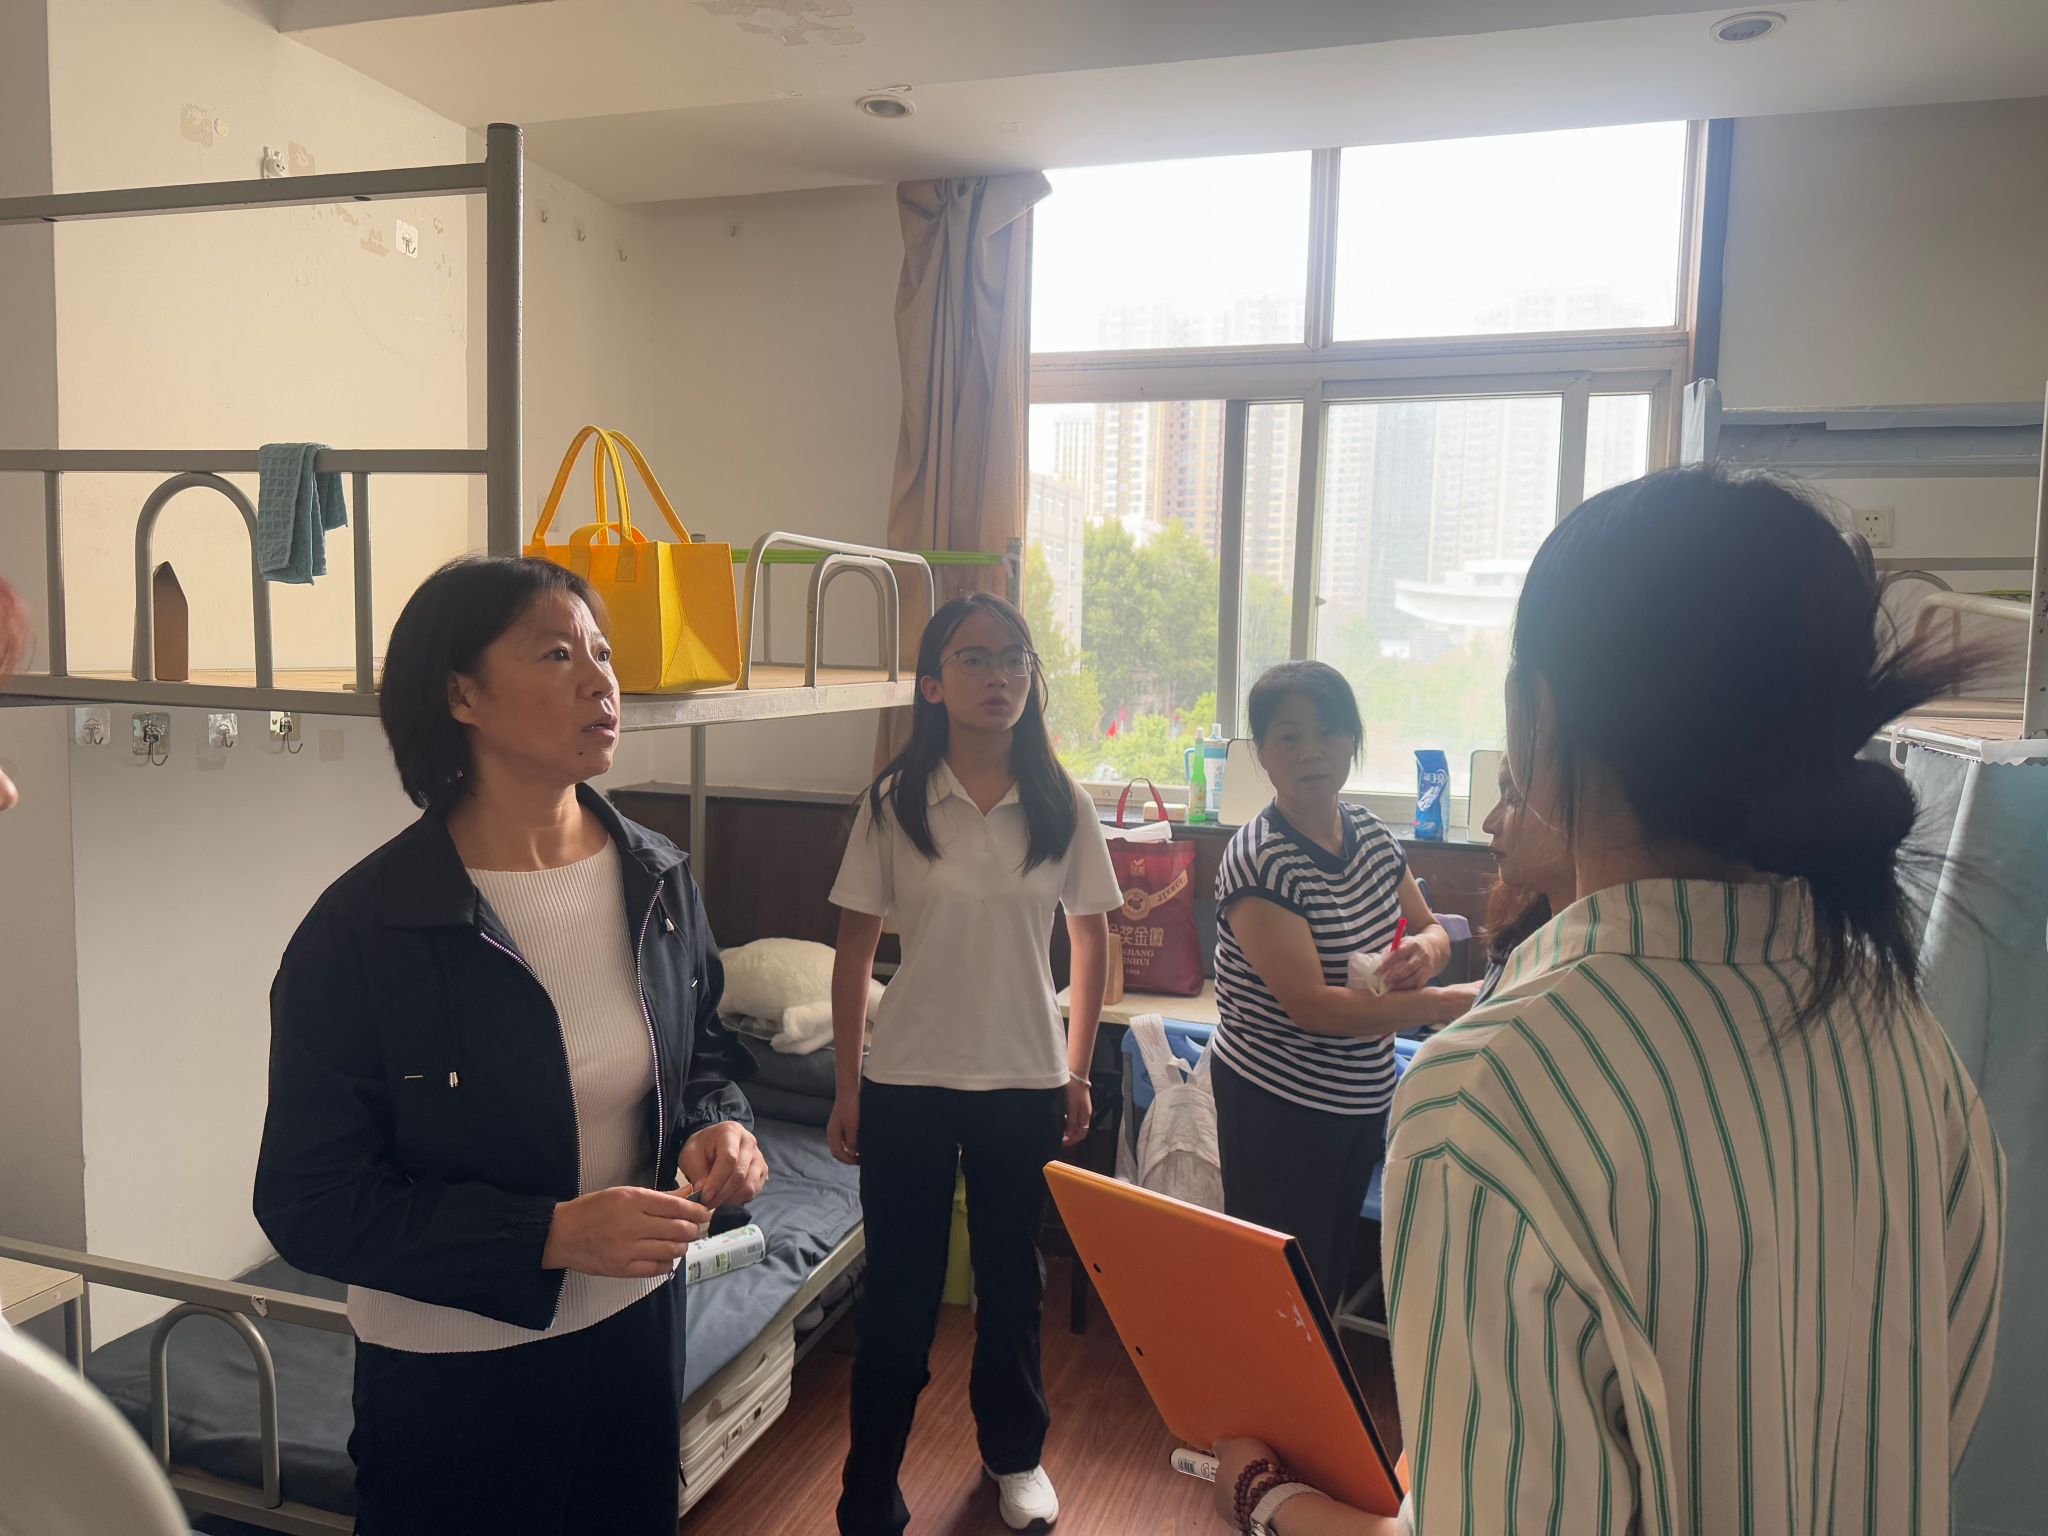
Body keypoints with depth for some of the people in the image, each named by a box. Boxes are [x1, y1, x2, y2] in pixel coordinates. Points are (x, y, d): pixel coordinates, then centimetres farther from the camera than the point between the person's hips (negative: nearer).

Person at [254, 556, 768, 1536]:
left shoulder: (660, 881, -4)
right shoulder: (360, 931, -19)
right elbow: (308, 1203, -16)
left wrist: (717, 1129, -12)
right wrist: (551, 1235, -26)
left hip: (638, 1324, 5)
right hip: (452, 1373, -4)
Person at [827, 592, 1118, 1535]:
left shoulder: (1063, 807, -3)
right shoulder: (891, 804, -6)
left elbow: (1092, 939, 7)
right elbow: (854, 952, -1)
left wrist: (1077, 1074, 8)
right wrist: (846, 1090, 0)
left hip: (1026, 1084, 1)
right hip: (907, 1082, -1)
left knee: (1012, 1279, 17)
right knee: (898, 1291, 7)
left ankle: (1014, 1456, 41)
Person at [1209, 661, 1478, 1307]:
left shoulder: (1371, 834, 2)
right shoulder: (1257, 862, -21)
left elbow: (1431, 928, 13)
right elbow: (1312, 1005, -26)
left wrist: (1425, 951, -11)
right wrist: (1450, 1003, -25)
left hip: (1363, 1098, 7)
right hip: (1278, 1106, -7)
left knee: (1334, 1273, 21)